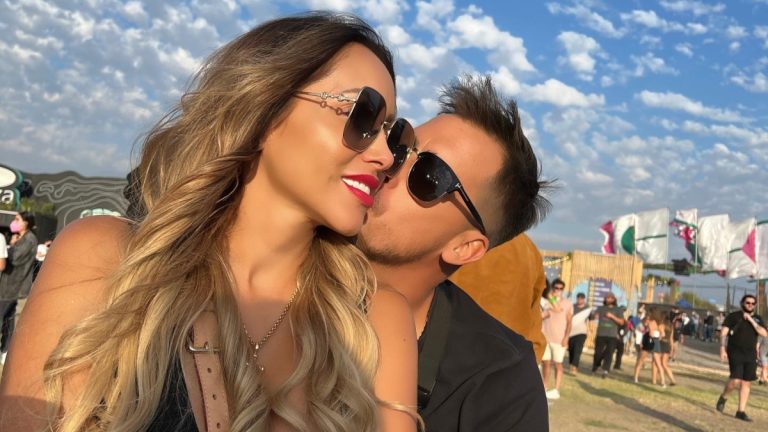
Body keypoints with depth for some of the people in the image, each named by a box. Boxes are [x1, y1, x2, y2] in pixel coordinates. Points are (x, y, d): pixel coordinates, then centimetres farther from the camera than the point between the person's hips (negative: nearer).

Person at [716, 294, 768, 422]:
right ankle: (723, 397, 13)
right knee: (736, 380, -16)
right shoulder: (733, 316, -1)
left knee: (746, 383, 5)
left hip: (750, 355, 4)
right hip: (735, 353, -4)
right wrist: (722, 349, -15)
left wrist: (751, 320, -12)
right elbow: (723, 332, -5)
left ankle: (741, 411, 13)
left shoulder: (758, 319, 10)